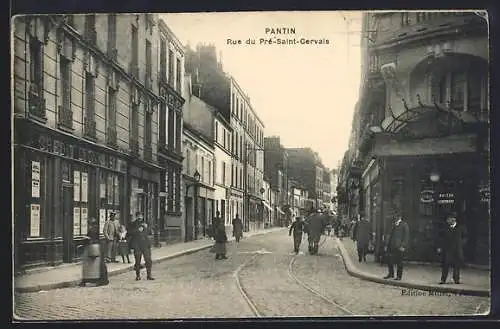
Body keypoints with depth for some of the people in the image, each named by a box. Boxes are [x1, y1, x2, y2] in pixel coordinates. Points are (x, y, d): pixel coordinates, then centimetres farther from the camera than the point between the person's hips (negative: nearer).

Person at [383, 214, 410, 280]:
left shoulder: (404, 225, -2)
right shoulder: (394, 225, 19)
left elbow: (406, 236, -7)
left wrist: (403, 246, -15)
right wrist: (387, 245, 16)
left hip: (399, 247, -6)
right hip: (392, 246, 6)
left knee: (399, 262, -1)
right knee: (389, 259, 5)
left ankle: (399, 276, 9)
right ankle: (391, 273, 19)